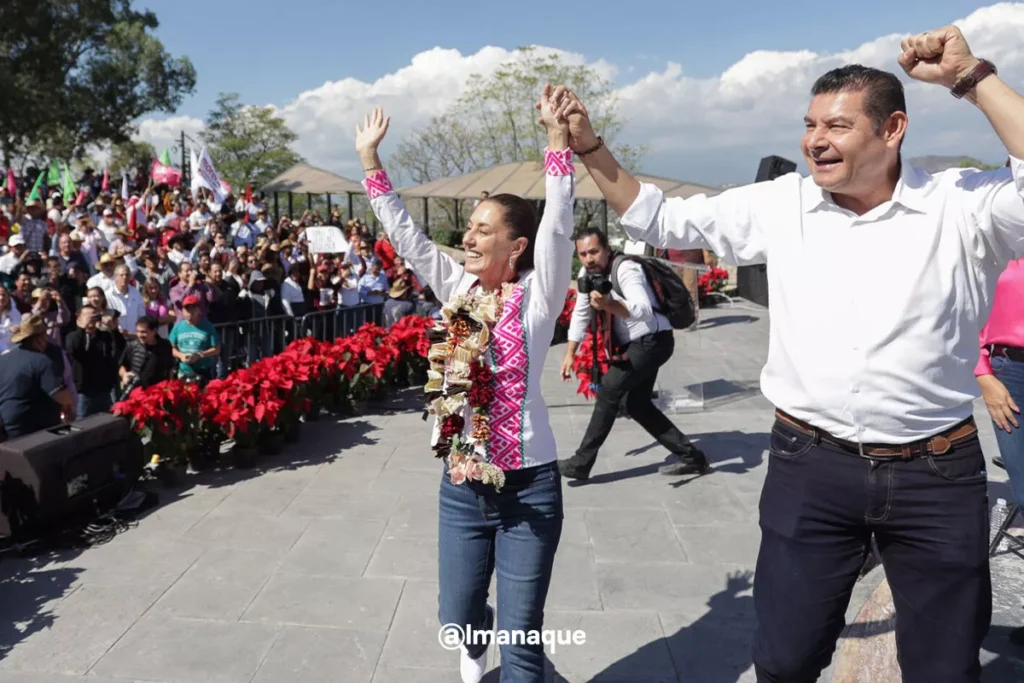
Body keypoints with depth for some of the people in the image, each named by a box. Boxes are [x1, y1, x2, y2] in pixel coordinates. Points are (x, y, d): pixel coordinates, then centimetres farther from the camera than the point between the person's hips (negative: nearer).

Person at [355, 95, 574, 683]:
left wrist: (559, 138, -26)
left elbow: (558, 225, -20)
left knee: (520, 636, 4)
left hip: (527, 485, -4)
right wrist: (371, 159, 5)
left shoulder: (536, 297, -8)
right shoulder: (459, 290, 3)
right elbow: (405, 234, 5)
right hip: (461, 485, 5)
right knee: (458, 618, 19)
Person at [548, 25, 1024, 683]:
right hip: (810, 467, 1)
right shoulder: (782, 205, 0)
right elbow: (664, 221, 6)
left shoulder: (962, 206, -6)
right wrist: (589, 146, -2)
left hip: (937, 475, -1)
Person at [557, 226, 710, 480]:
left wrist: (610, 305, -55)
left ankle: (581, 463, -6)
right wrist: (570, 354, 3)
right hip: (633, 345, 9)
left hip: (653, 341, -9)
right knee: (636, 404, 9)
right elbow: (580, 315, 8)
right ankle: (691, 457, 15)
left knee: (609, 389, -14)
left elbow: (645, 311, -38)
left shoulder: (626, 269, -24)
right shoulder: (586, 273, 1)